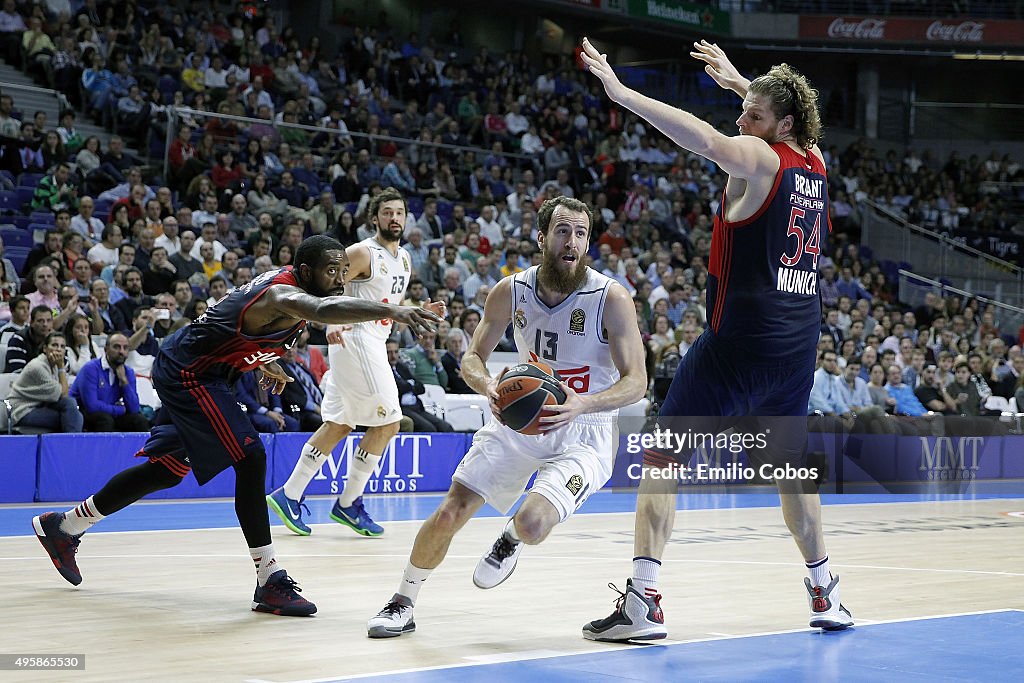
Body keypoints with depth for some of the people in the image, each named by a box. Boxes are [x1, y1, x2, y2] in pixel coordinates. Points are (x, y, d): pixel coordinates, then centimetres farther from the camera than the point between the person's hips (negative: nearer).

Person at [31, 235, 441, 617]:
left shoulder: (283, 283, 2)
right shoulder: (284, 294, -28)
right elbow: (325, 310, -52)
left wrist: (261, 362, 18)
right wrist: (391, 312, -62)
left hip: (182, 370, 11)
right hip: (188, 372, -11)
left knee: (168, 469, 20)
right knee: (250, 459, -19)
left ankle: (63, 527, 37)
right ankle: (270, 583, -18)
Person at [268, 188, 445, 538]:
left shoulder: (404, 259, 16)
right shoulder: (362, 253, -11)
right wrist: (331, 323, -32)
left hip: (374, 345, 9)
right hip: (356, 341, -9)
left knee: (339, 425, 11)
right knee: (387, 423, -8)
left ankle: (289, 495, 15)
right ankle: (349, 504, 1)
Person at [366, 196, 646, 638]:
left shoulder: (611, 298, -18)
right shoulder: (512, 291, -8)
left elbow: (636, 381, -17)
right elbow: (473, 356, 3)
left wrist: (581, 404, -35)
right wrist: (487, 385, -21)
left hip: (583, 433, -3)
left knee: (532, 524, -27)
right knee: (449, 512, -7)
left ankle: (511, 540, 13)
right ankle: (403, 605, 15)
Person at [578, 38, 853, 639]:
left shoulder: (758, 159, -9)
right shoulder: (815, 162, 12)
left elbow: (703, 138, -31)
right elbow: (793, 115, 35)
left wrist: (622, 94, -33)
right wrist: (739, 81, 44)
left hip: (740, 338, -7)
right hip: (799, 342, 7)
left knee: (663, 459, -3)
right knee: (789, 464, 24)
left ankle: (643, 601, -14)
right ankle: (825, 592, 30)